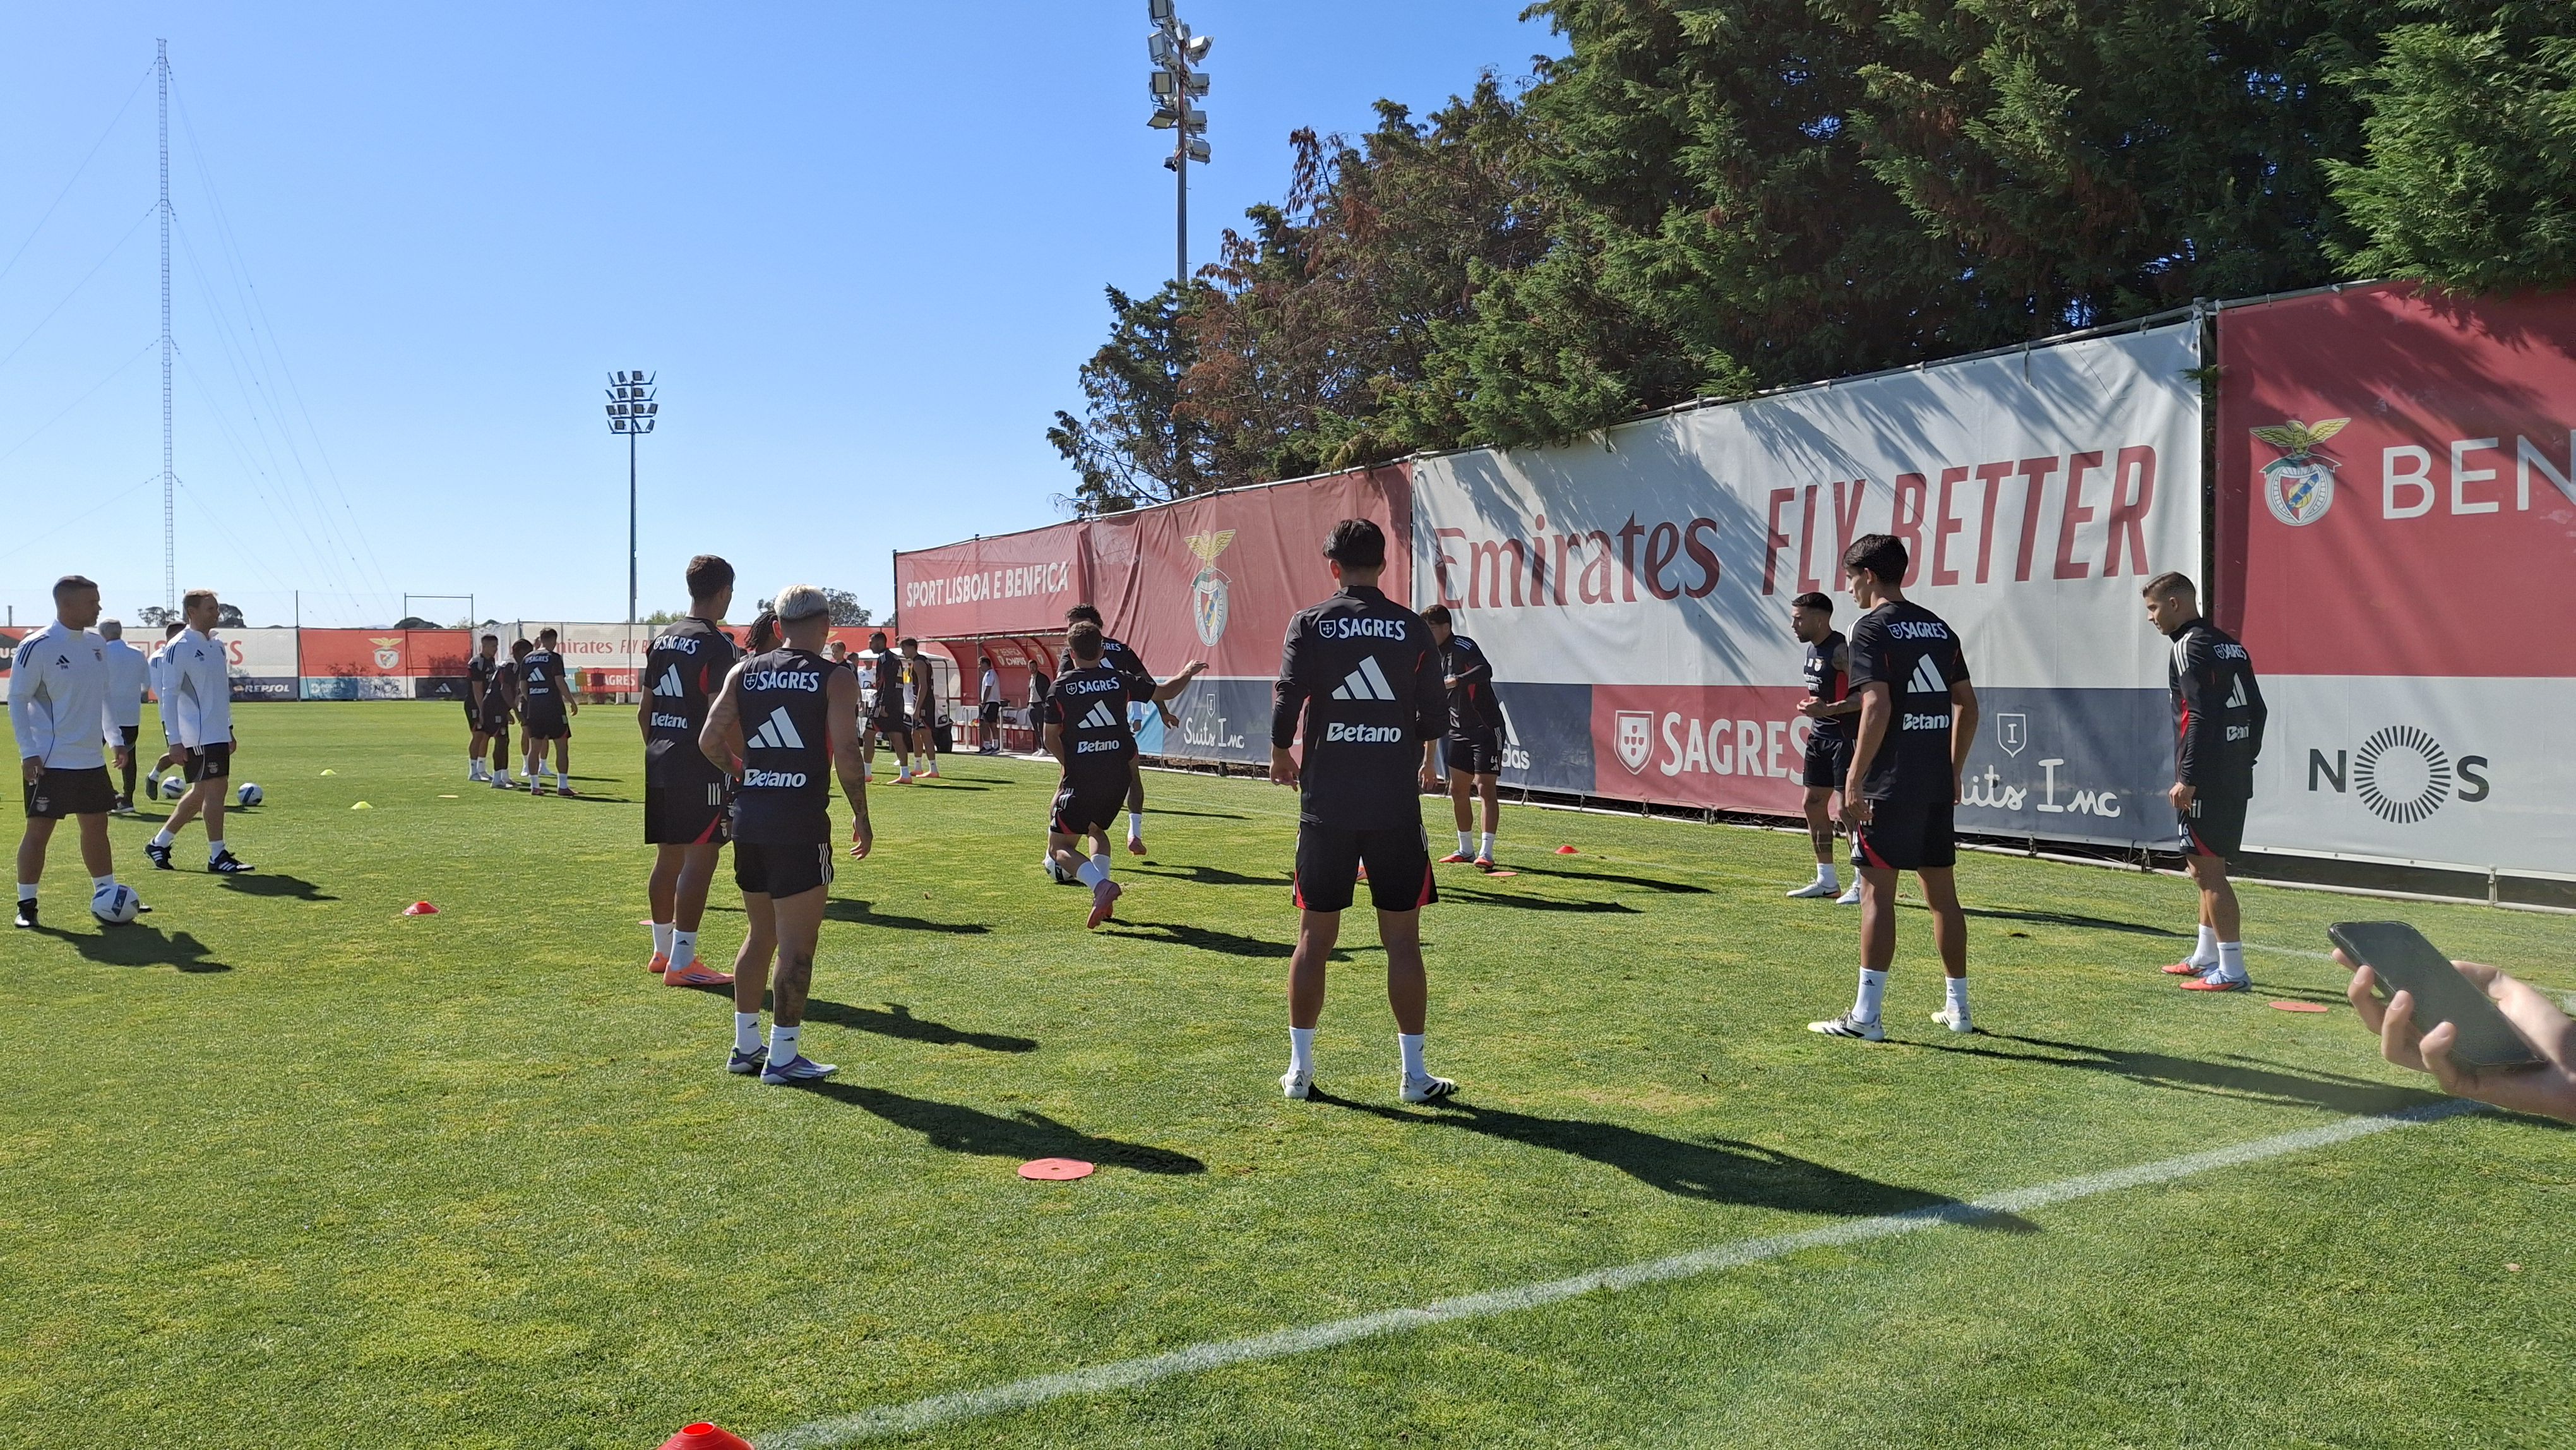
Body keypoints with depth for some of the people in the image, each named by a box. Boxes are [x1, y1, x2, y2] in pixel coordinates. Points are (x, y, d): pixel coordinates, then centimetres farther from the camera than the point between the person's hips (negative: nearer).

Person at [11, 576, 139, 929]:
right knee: (39, 830, 0)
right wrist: (28, 752, -14)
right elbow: (17, 700, -9)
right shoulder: (36, 647, -12)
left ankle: (108, 896, 21)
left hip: (91, 758, 6)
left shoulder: (97, 644, 9)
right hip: (49, 762, -6)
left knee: (96, 826, 12)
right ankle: (26, 905, 9)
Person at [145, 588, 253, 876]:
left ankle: (159, 843, 26)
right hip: (198, 735, -8)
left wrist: (229, 728, 21)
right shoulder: (179, 647, -10)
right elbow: (169, 695, -11)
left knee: (200, 792, 13)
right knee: (215, 788, -9)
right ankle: (217, 856, -4)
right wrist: (175, 740, -14)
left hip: (219, 733, 9)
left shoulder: (216, 645, 15)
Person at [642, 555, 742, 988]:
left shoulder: (661, 641, 13)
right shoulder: (717, 645, -12)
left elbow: (644, 712, 17)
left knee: (668, 855, 16)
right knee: (700, 858, -5)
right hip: (701, 768, -9)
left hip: (660, 762, 9)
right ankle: (682, 962, -5)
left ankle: (663, 951, 27)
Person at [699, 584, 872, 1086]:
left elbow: (710, 740, 1)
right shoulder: (837, 680, -6)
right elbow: (846, 754, -14)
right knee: (797, 943, 2)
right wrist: (862, 816, -2)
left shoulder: (744, 673, 8)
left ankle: (745, 1045, 27)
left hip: (748, 820, 6)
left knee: (760, 934, 19)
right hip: (801, 825, -6)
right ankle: (783, 1057, 6)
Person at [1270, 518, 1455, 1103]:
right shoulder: (1412, 628, 1)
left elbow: (1287, 700, -9)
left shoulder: (1310, 624, -1)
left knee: (1315, 936, 9)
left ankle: (1299, 1067, 14)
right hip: (1395, 806, 0)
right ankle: (1414, 1074, 9)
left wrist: (1281, 756, 11)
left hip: (1326, 805, 0)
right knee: (1402, 940, 5)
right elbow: (1435, 715, 3)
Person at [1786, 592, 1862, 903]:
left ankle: (1862, 884, -1)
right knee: (1813, 804, 11)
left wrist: (1827, 710, -32)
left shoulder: (1842, 649, -17)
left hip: (1845, 735, -10)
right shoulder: (1812, 649, 12)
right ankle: (1826, 880, 20)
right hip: (1821, 735, 10)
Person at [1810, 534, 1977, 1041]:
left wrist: (1853, 781, -17)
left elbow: (1877, 706, -19)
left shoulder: (1873, 629, -9)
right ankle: (1958, 1008, 22)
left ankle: (1865, 1015, -3)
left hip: (1888, 787, -7)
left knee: (1877, 891, -4)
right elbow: (1967, 704, 14)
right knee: (1942, 891, 14)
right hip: (1937, 786, 7)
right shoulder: (1939, 628, 13)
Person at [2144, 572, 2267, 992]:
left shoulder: (2190, 647, -12)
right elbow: (2257, 710, 16)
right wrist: (2244, 761, 19)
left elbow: (2201, 716, -20)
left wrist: (2188, 779, -20)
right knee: (2205, 867, 20)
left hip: (2206, 781, -10)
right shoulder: (2230, 645, 16)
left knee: (2208, 870, -6)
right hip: (2236, 778, 10)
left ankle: (2232, 971, -5)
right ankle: (2205, 958, 30)